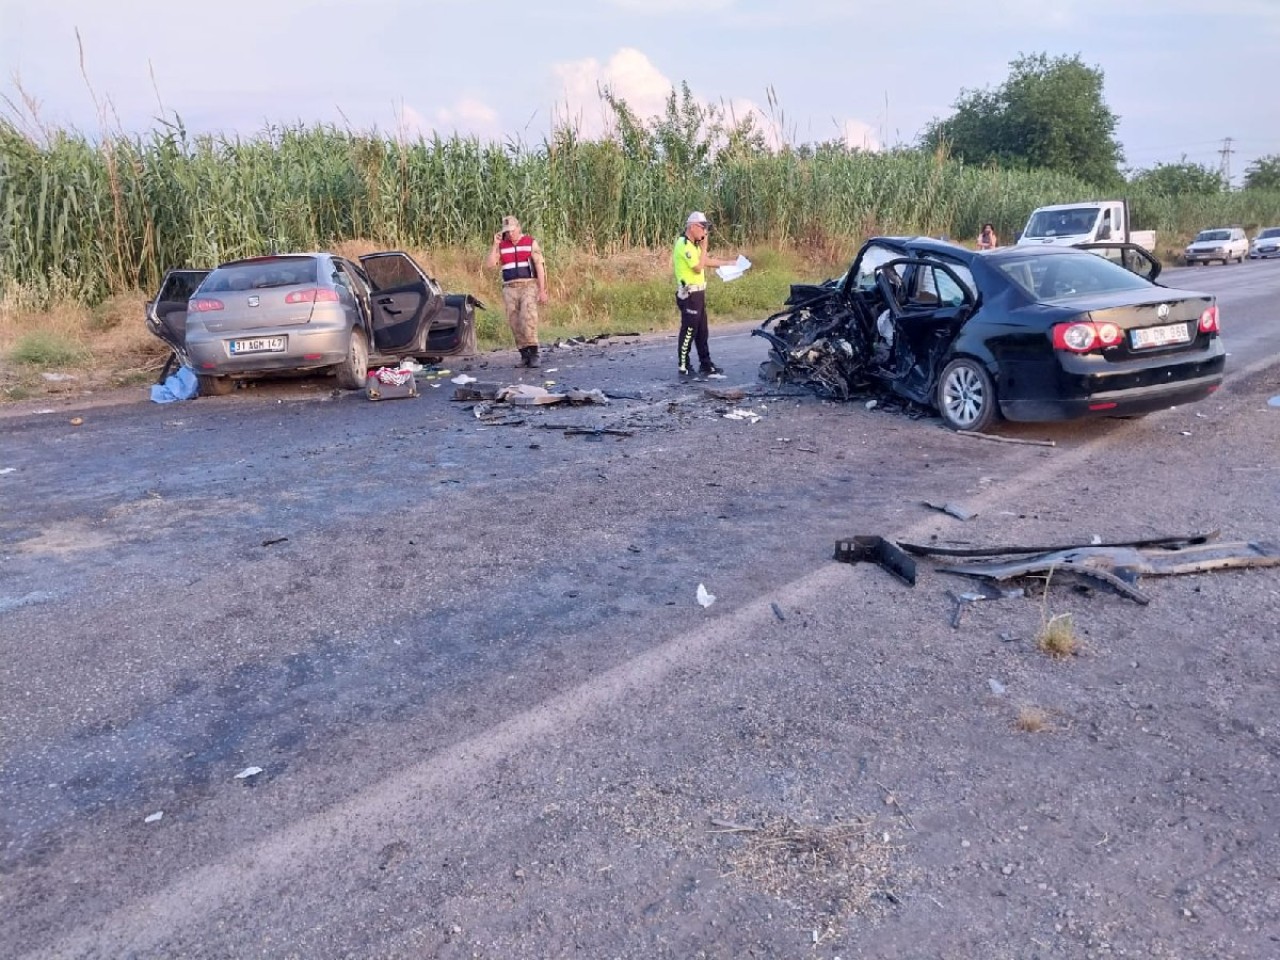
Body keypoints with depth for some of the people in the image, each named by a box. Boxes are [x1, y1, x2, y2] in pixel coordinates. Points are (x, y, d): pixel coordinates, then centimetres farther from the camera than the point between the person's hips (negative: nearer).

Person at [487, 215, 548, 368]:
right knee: (515, 324, 1)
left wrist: (542, 290, -10)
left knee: (528, 319, -21)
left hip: (529, 287, -4)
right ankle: (525, 355, 8)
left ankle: (533, 354, -18)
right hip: (510, 289, 4)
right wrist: (495, 244, -10)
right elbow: (491, 264, -2)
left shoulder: (531, 242, 0)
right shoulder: (501, 245, 9)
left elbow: (540, 267, -3)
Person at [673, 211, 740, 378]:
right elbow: (698, 268, -20)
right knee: (689, 331, -5)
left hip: (698, 293, 10)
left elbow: (707, 261, 21)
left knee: (702, 331, 12)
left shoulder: (693, 244, 15)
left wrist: (730, 263, 19)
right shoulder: (684, 245, -17)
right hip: (689, 294, -10)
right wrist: (704, 246, -13)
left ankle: (706, 365, 17)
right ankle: (683, 367, 2)